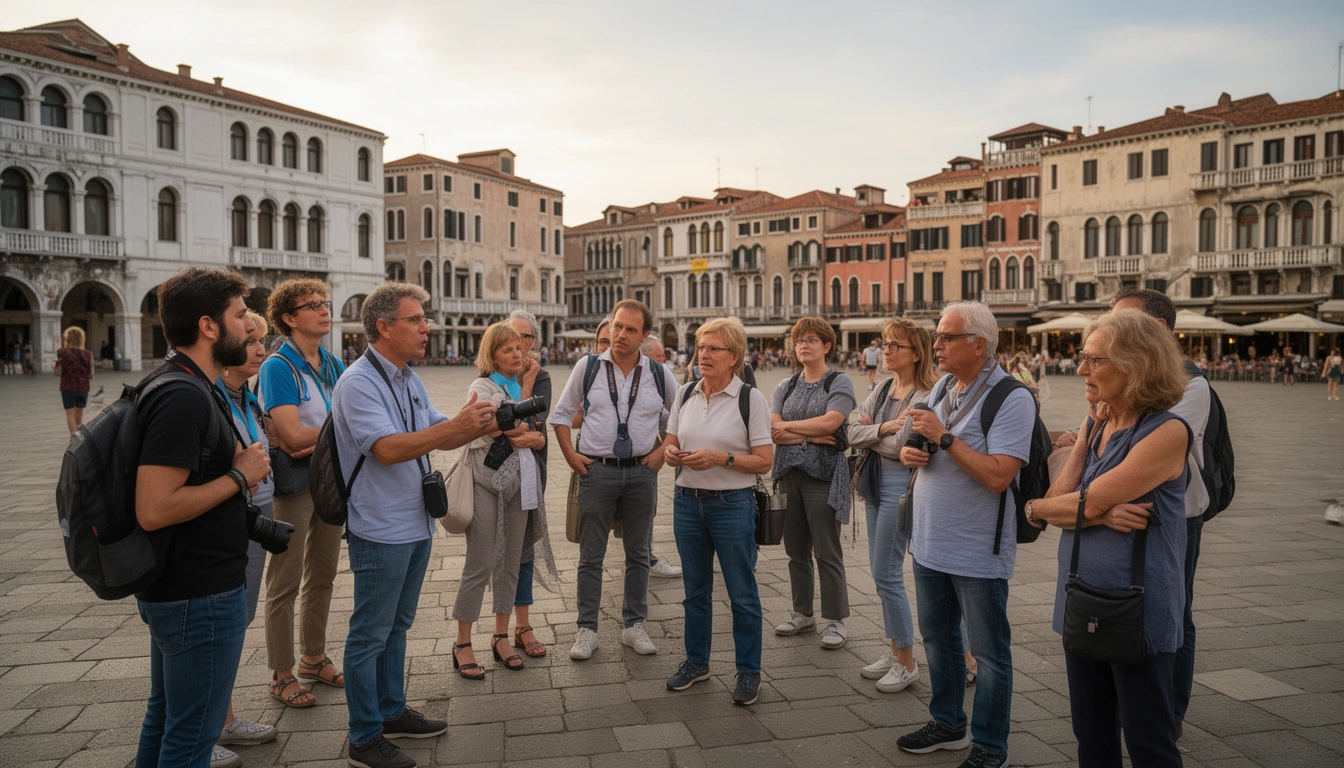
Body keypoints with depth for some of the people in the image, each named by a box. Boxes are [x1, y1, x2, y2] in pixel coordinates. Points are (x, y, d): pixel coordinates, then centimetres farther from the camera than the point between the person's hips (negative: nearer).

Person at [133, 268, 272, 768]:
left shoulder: (180, 385, 10)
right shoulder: (185, 398, -24)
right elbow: (154, 510, -29)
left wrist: (236, 462, 4)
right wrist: (239, 476, -19)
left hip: (176, 590, 10)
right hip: (201, 595, -10)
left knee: (165, 716, 23)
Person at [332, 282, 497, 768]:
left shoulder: (409, 380, 11)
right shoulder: (358, 382, -17)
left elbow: (439, 438, 15)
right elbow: (386, 448, -28)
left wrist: (481, 425, -2)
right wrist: (458, 425, -32)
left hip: (416, 525, 9)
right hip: (380, 531, -9)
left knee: (397, 626, 20)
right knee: (370, 634, 4)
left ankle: (392, 711, 34)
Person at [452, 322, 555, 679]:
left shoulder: (523, 388, 15)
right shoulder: (482, 387, -4)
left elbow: (540, 438, 14)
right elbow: (475, 434, -16)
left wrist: (531, 437, -9)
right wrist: (522, 429, -7)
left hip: (520, 484, 6)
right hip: (488, 483, -6)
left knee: (511, 562, 11)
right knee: (480, 565, -3)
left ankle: (501, 637, 22)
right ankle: (462, 645, 8)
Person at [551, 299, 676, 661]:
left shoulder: (658, 373, 2)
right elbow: (561, 413, 8)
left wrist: (664, 450, 4)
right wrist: (570, 455, 1)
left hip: (642, 471, 1)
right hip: (597, 469, -1)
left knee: (638, 553, 11)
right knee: (591, 556, 5)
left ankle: (634, 625, 23)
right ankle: (587, 629, 15)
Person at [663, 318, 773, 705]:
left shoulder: (750, 398, -8)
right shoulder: (685, 394, 6)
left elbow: (764, 461, -9)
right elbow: (671, 444, 14)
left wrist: (722, 458, -22)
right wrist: (672, 453, -8)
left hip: (732, 504, -5)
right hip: (687, 501, 5)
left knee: (741, 593, 5)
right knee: (695, 589, 16)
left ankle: (749, 671, 19)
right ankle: (696, 662, 32)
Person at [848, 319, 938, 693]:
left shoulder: (925, 396, -15)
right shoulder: (882, 391, 10)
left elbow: (900, 446, -22)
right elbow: (853, 433, 2)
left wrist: (870, 430, -7)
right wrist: (882, 428, -14)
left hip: (901, 485, -8)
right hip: (876, 481, 8)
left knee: (887, 574, -5)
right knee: (882, 571, 13)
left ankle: (907, 663, 10)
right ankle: (895, 651, 26)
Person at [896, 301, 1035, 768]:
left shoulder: (1011, 399, -17)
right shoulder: (941, 388, 8)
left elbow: (998, 475, -27)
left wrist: (943, 436, -24)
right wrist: (909, 453, -3)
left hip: (977, 552, -8)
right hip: (930, 544, 8)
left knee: (988, 653, 8)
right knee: (938, 639, 20)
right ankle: (947, 724, 38)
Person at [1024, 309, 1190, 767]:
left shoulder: (1168, 432, -16)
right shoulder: (1092, 427, 7)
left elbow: (1087, 501, -19)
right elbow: (1057, 500, 0)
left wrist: (1035, 508, -3)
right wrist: (1102, 515, -18)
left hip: (1137, 608, -7)